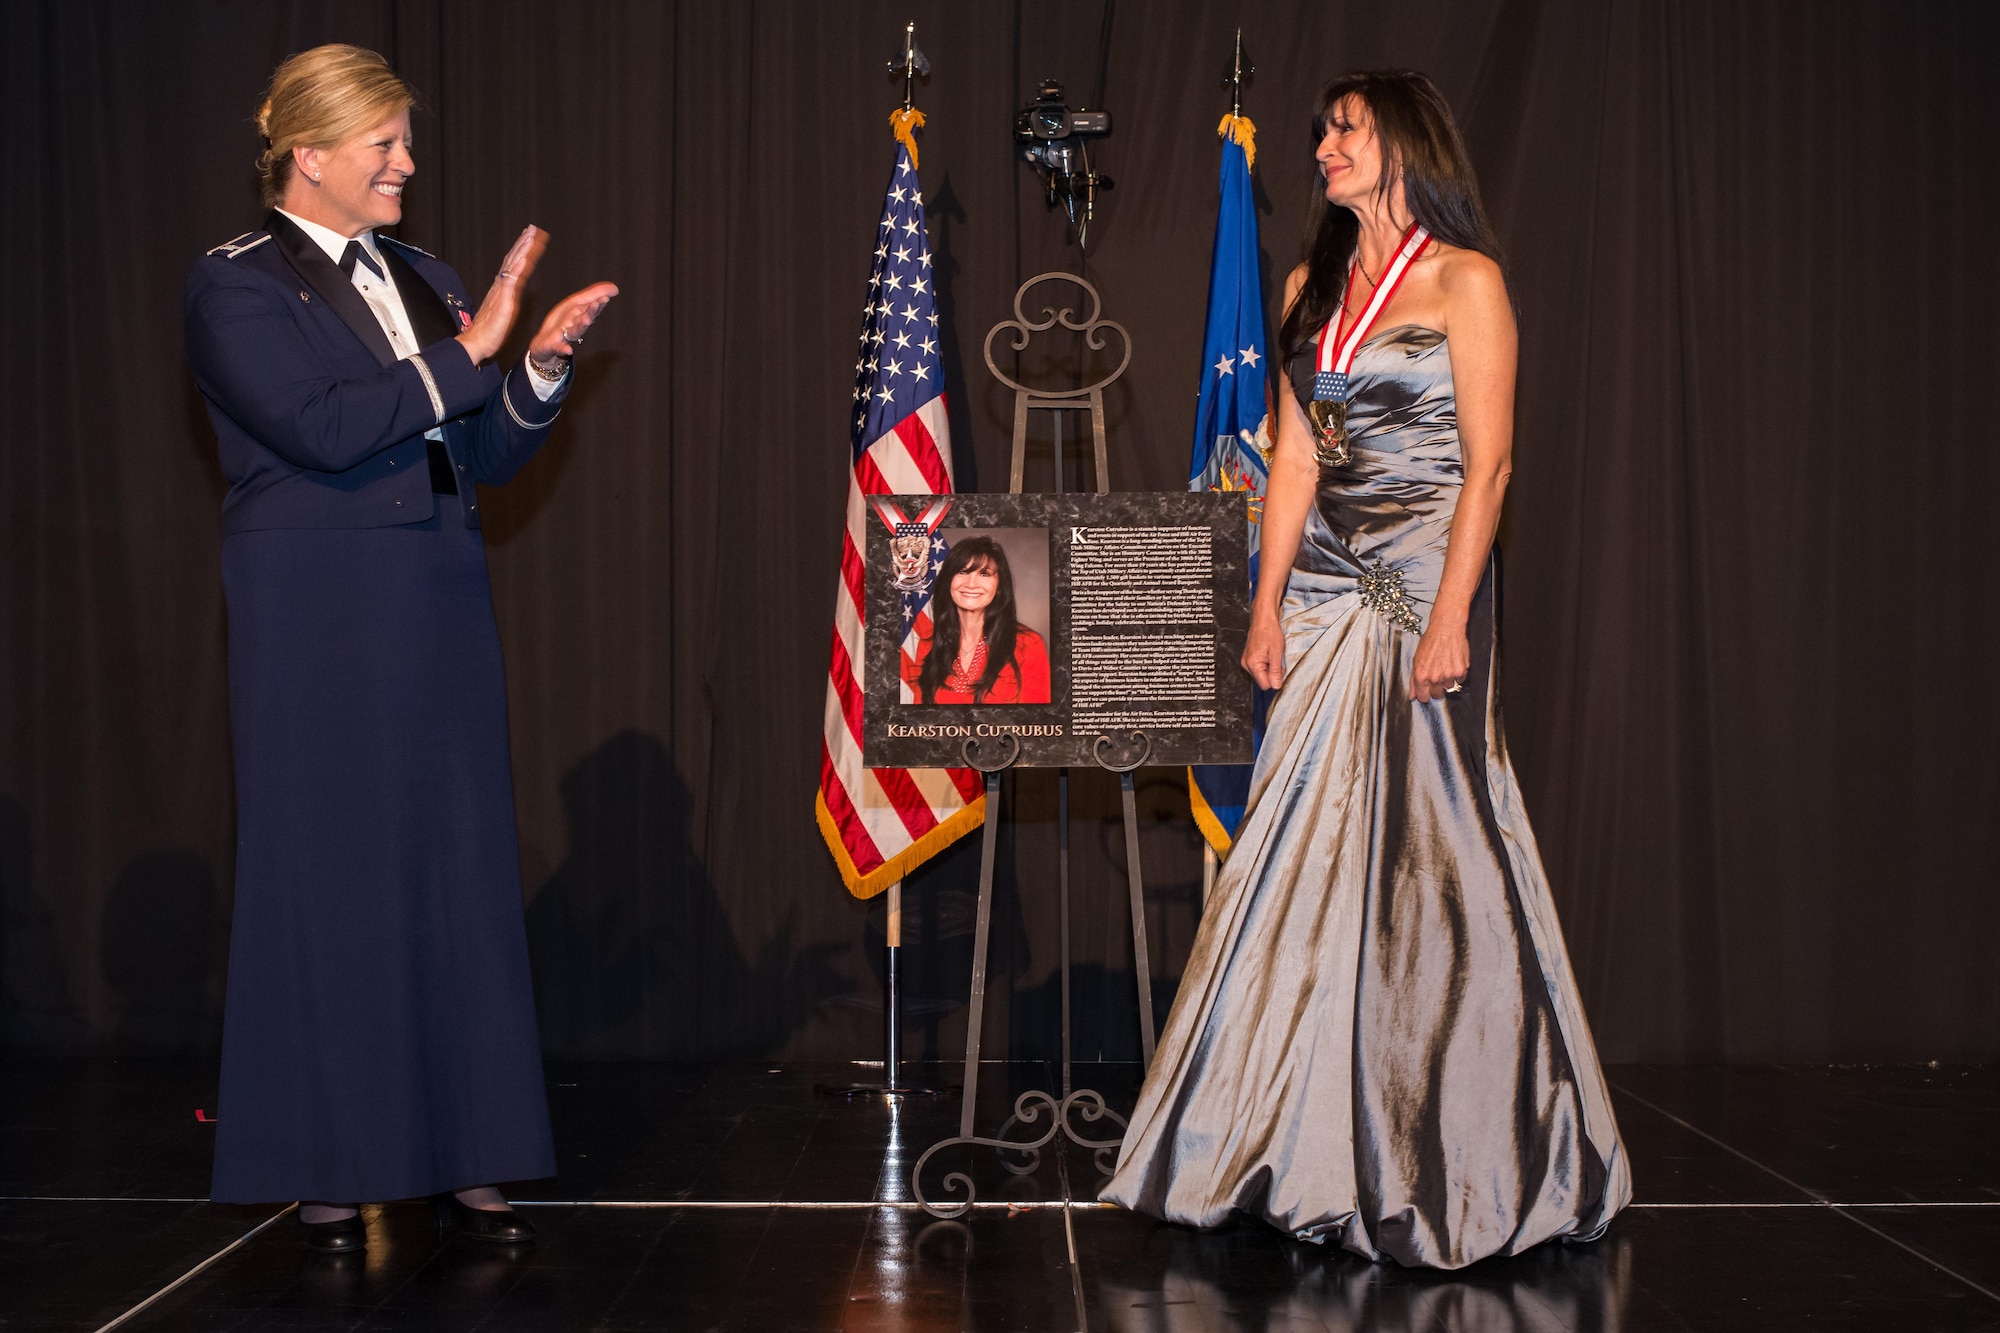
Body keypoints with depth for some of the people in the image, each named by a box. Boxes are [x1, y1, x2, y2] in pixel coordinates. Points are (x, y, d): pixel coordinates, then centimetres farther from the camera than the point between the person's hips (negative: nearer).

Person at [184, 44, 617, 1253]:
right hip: (319, 625, -6)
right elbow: (322, 431, -18)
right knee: (328, 882, 0)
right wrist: (467, 355, -13)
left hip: (442, 618, 6)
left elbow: (485, 457, 14)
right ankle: (327, 1167, 10)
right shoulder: (238, 287, -3)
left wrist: (543, 368, -2)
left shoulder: (427, 283, 16)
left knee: (462, 876, 5)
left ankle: (462, 1156, 13)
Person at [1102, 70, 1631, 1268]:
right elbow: (1295, 457, 14)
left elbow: (1490, 460, -10)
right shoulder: (1314, 288, 15)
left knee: (1421, 842, -4)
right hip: (1327, 591, 6)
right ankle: (1318, 1144, 13)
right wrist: (1269, 601, 6)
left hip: (1424, 586, -6)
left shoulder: (1465, 281, -3)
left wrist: (1451, 618, -17)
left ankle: (1453, 1161, 8)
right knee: (1314, 843, 4)